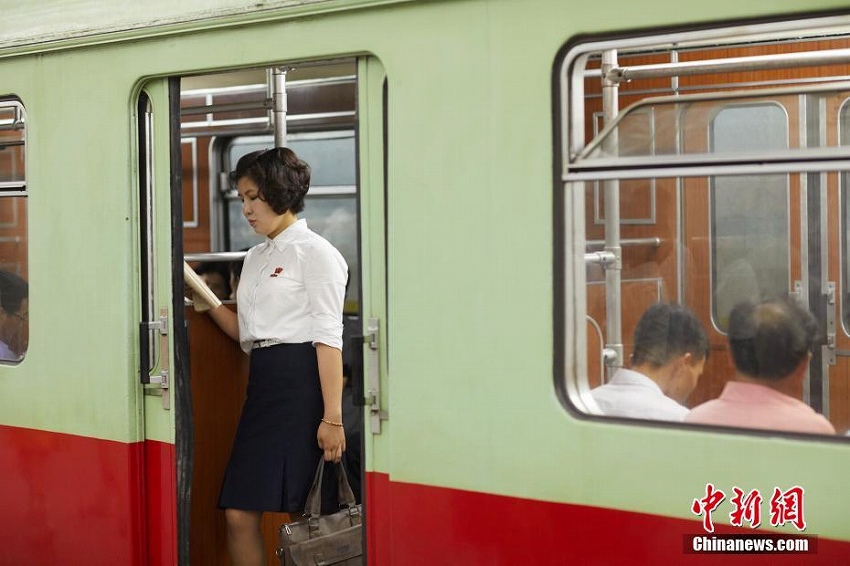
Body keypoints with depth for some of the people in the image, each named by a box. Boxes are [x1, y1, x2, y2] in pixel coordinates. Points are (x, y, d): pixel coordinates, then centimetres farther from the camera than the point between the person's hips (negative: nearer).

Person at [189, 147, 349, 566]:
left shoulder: (314, 252, -4)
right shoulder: (256, 257, 19)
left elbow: (328, 339, -11)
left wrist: (332, 417, -18)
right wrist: (207, 302, 6)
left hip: (302, 382, -7)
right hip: (263, 383, 8)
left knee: (308, 517, -2)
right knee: (239, 514, 2)